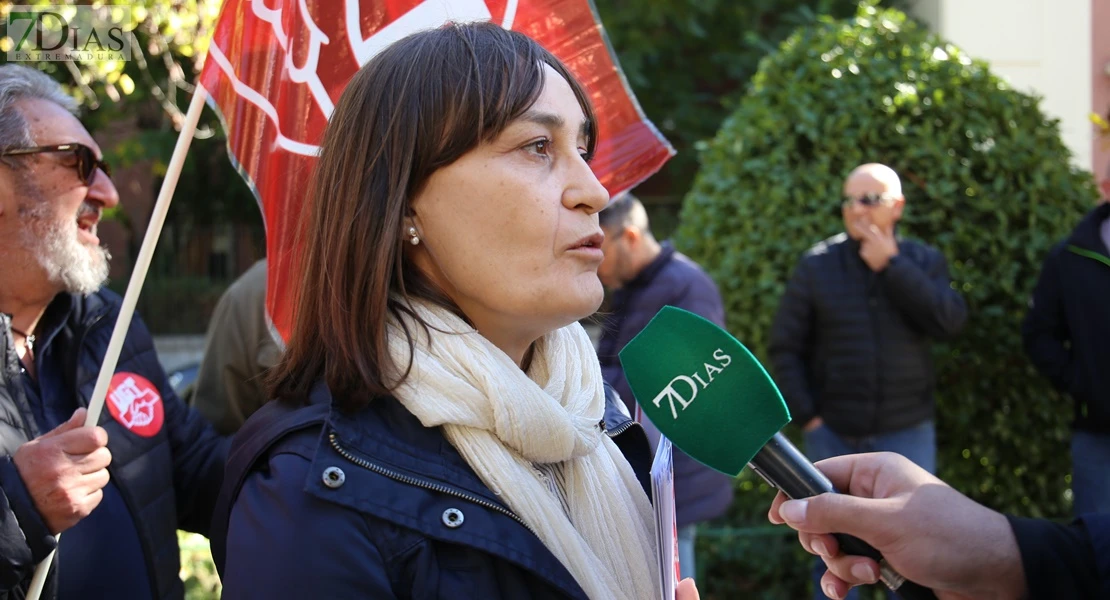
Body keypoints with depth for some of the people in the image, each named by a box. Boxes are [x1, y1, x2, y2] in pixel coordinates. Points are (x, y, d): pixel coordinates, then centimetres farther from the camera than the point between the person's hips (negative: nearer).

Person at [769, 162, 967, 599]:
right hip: (834, 433, 0)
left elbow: (950, 321, -16)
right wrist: (804, 413, -6)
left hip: (906, 431, 0)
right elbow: (784, 345, 2)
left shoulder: (924, 261, 3)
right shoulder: (817, 265, 1)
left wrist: (891, 266, -16)